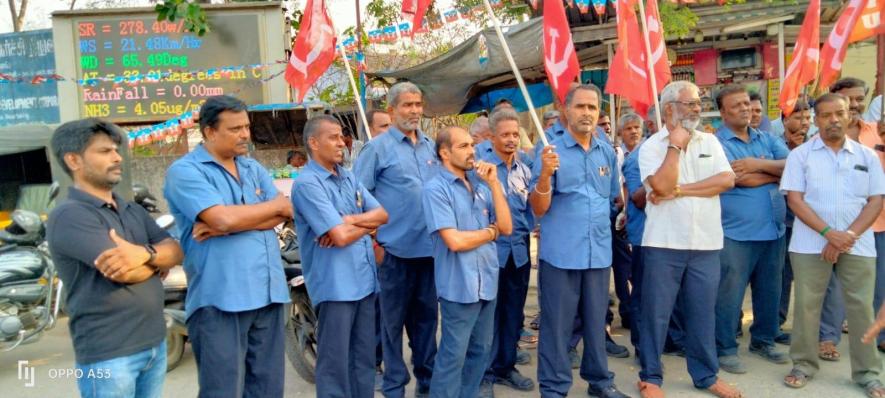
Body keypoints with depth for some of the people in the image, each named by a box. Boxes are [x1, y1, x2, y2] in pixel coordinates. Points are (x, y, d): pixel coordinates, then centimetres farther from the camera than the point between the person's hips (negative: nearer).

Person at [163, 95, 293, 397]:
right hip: (220, 299, -6)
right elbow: (223, 217, -19)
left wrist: (224, 227, -11)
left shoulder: (253, 168, 16)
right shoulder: (184, 171, -4)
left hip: (269, 292, 6)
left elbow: (284, 216, 2)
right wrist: (274, 205, -3)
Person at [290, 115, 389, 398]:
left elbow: (382, 215, 6)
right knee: (335, 362, 4)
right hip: (335, 284, -7)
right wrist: (366, 224, -1)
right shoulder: (307, 183, -13)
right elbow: (341, 237, -20)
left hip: (364, 279, 8)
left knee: (364, 357, 17)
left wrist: (351, 220, -12)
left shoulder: (349, 178, 12)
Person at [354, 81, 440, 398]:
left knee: (427, 315, 15)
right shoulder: (378, 147, -5)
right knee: (394, 319, 6)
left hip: (430, 246, 5)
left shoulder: (431, 146, 12)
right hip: (396, 248, -5)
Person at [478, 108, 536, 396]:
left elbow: (531, 207, 14)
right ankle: (483, 373, 17)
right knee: (489, 312, 3)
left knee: (514, 312, 14)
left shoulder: (524, 169, 9)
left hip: (519, 249, 5)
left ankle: (505, 366, 29)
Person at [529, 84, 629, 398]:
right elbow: (538, 209, -11)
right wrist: (545, 174, -26)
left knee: (596, 321, 16)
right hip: (560, 252, -4)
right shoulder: (551, 151, -6)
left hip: (599, 251, 4)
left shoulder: (608, 153, 8)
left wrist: (603, 223, 11)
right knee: (557, 324, 3)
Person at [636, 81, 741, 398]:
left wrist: (680, 190, -12)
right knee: (656, 313, 4)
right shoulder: (651, 146, -3)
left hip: (706, 243, 3)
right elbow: (661, 185, -18)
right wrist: (676, 146, -11)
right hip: (664, 243, -3)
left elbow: (727, 180, -5)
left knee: (703, 313, 12)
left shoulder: (710, 141, 9)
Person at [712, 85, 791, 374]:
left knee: (769, 291, 17)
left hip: (773, 230, 7)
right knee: (729, 294, 0)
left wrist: (760, 164, -14)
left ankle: (763, 341, 33)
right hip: (736, 233, -6)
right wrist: (777, 172, -3)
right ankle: (725, 349, 12)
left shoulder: (768, 140, 12)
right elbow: (741, 178, -19)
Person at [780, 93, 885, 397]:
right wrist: (829, 233, -15)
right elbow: (794, 199, -5)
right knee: (807, 304, 3)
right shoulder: (800, 155, 2)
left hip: (858, 244, 2)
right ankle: (804, 364, 17)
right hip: (810, 244, -1)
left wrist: (848, 235, -11)